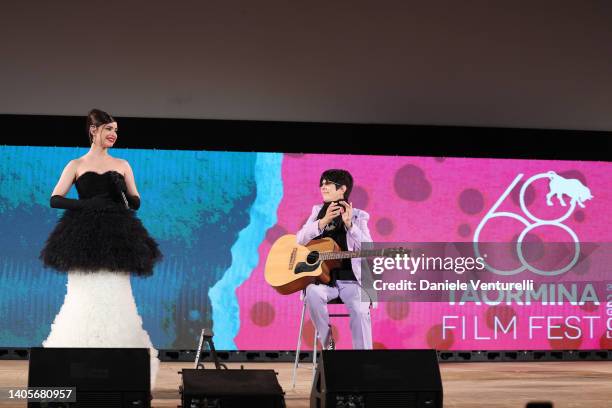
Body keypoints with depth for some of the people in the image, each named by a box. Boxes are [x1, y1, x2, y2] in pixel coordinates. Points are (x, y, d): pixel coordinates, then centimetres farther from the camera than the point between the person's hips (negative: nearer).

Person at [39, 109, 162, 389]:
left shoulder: (122, 165, 14)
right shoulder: (76, 165, 7)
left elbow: (136, 203, 14)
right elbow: (55, 199, 1)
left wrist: (122, 192, -7)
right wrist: (87, 203, -13)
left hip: (116, 239, 2)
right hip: (85, 239, -2)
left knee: (116, 300, -6)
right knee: (85, 299, -7)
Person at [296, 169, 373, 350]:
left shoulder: (358, 216, 6)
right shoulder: (318, 211, 13)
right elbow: (300, 240, -2)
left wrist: (349, 224, -21)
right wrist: (324, 221, -16)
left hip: (350, 279, -1)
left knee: (360, 311, -28)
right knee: (313, 292, -32)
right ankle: (327, 345, -14)